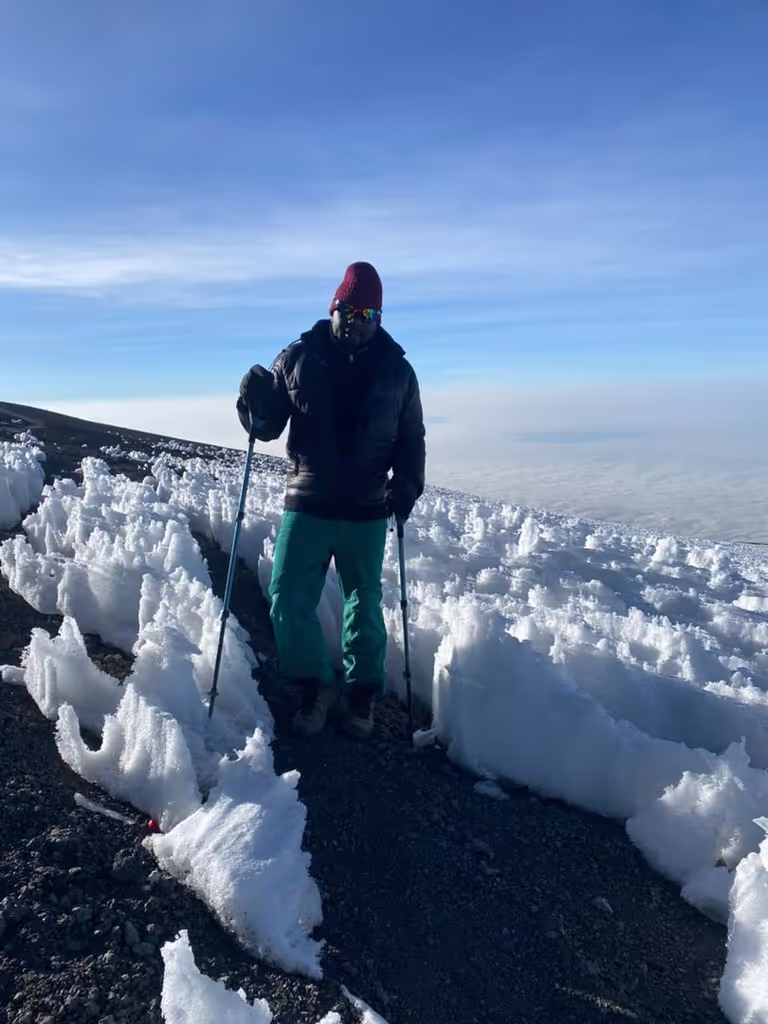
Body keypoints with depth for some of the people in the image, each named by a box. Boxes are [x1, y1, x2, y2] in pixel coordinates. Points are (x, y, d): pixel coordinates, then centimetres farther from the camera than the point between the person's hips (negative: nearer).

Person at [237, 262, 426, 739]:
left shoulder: (397, 370, 3)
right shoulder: (297, 359, 0)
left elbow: (411, 439, 10)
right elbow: (267, 427, 4)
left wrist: (407, 485, -6)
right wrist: (256, 399, -17)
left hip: (366, 512, 0)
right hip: (306, 506, 0)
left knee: (365, 605, 10)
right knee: (289, 598, 0)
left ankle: (362, 694, 28)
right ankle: (315, 685, 21)